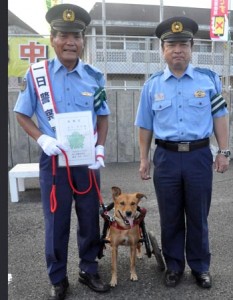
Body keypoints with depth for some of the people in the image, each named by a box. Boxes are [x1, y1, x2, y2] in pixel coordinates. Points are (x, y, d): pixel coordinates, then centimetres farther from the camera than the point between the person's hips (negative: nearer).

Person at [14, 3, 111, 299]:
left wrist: (100, 149, -4)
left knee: (90, 219, 13)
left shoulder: (95, 76, 1)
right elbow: (22, 114, 3)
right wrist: (42, 139, -14)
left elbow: (102, 116, 9)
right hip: (53, 160, -1)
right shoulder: (35, 74, -4)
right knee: (56, 222, 10)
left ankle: (88, 270, 37)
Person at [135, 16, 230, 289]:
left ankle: (200, 267, 34)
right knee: (170, 217, 13)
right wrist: (144, 159, 6)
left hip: (199, 156, 0)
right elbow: (145, 126, 7)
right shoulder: (152, 85, 4)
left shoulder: (209, 79, 1)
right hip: (166, 157, 1)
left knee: (198, 216, 13)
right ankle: (174, 265, 33)